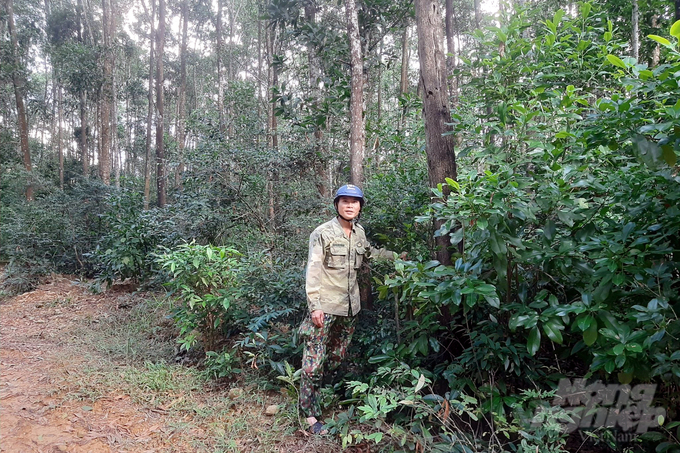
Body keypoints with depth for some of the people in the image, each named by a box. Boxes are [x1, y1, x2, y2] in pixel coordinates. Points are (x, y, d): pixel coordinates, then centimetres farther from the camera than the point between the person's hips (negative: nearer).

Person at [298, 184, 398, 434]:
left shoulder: (359, 232, 7)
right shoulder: (323, 233, -11)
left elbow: (369, 252, 29)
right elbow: (313, 271, -12)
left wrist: (396, 256, 31)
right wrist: (314, 306, -17)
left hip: (350, 306, 6)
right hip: (325, 307, -6)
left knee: (336, 357, 14)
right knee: (314, 361, -5)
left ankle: (318, 392, 33)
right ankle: (311, 414, 7)